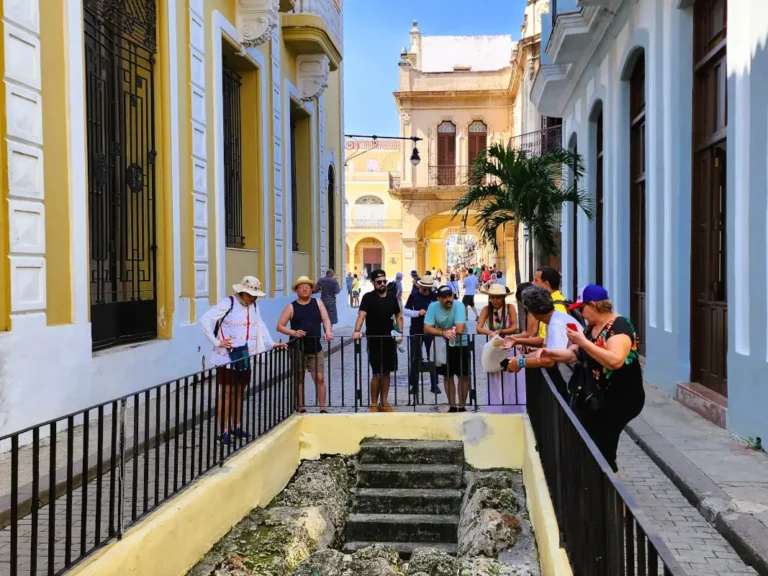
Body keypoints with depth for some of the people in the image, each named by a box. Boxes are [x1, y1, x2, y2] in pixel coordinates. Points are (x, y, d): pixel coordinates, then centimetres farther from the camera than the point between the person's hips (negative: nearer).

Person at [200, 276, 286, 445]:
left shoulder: (254, 306, 9)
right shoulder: (228, 303, -12)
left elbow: (260, 326, 13)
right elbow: (204, 320, -15)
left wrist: (271, 344, 2)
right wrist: (216, 342, -14)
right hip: (227, 357, -6)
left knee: (239, 392, 15)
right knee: (226, 393, -2)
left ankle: (236, 427, 27)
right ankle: (223, 432, 4)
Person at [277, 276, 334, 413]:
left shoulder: (318, 302, 7)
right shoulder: (291, 307, 0)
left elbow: (326, 319, -2)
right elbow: (280, 326, -2)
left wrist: (328, 331, -23)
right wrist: (293, 332, -19)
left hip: (315, 349, 2)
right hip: (297, 349, -1)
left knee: (320, 378, 0)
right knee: (299, 379, 7)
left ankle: (322, 409, 7)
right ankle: (301, 409, 16)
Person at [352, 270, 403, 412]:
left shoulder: (391, 298, 8)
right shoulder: (368, 297, -9)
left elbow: (398, 315, 18)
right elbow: (362, 314, -23)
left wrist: (400, 332, 5)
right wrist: (357, 331, -39)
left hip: (389, 340, 5)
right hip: (374, 341, -5)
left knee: (386, 372, 10)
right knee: (377, 374, -5)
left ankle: (384, 403, 20)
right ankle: (373, 404, 7)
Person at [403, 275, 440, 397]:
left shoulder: (435, 296, 0)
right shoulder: (413, 296, -1)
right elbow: (405, 311, -3)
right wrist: (417, 313, -17)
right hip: (416, 332, 0)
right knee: (415, 359, 5)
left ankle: (434, 385, 13)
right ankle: (414, 385, 13)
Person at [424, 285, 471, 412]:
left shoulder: (459, 305, -21)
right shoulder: (433, 306, -14)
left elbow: (459, 329, -30)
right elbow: (427, 329, -22)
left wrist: (440, 330, -18)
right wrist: (444, 332, -36)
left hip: (461, 345, -2)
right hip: (443, 346, 2)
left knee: (463, 377, 1)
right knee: (448, 377, 9)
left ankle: (462, 406, 12)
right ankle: (452, 406, 20)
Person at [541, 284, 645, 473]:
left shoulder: (619, 326, -19)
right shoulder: (592, 327, 10)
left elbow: (615, 361, -34)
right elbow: (575, 354, 17)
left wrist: (583, 342, -31)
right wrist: (551, 353, -1)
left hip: (621, 399, -9)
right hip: (597, 396, 9)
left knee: (601, 449, -8)